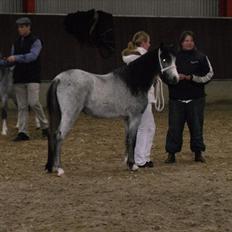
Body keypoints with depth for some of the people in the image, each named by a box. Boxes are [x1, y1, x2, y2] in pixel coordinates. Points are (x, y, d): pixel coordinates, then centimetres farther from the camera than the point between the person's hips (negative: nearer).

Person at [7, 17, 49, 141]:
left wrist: (16, 58, -24)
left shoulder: (35, 41, -2)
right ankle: (22, 132, 1)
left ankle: (45, 126, 4)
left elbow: (32, 56, -17)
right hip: (19, 78, 5)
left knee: (33, 102, -14)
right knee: (22, 106, 2)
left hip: (32, 78, -5)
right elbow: (13, 60, 17)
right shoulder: (16, 43, 15)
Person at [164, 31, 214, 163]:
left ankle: (198, 152, 17)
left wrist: (192, 77, -11)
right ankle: (171, 153, 8)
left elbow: (209, 75, 2)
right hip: (176, 98, 0)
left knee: (197, 126, 5)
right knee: (174, 126, 1)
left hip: (196, 99, 0)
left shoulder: (201, 57, 1)